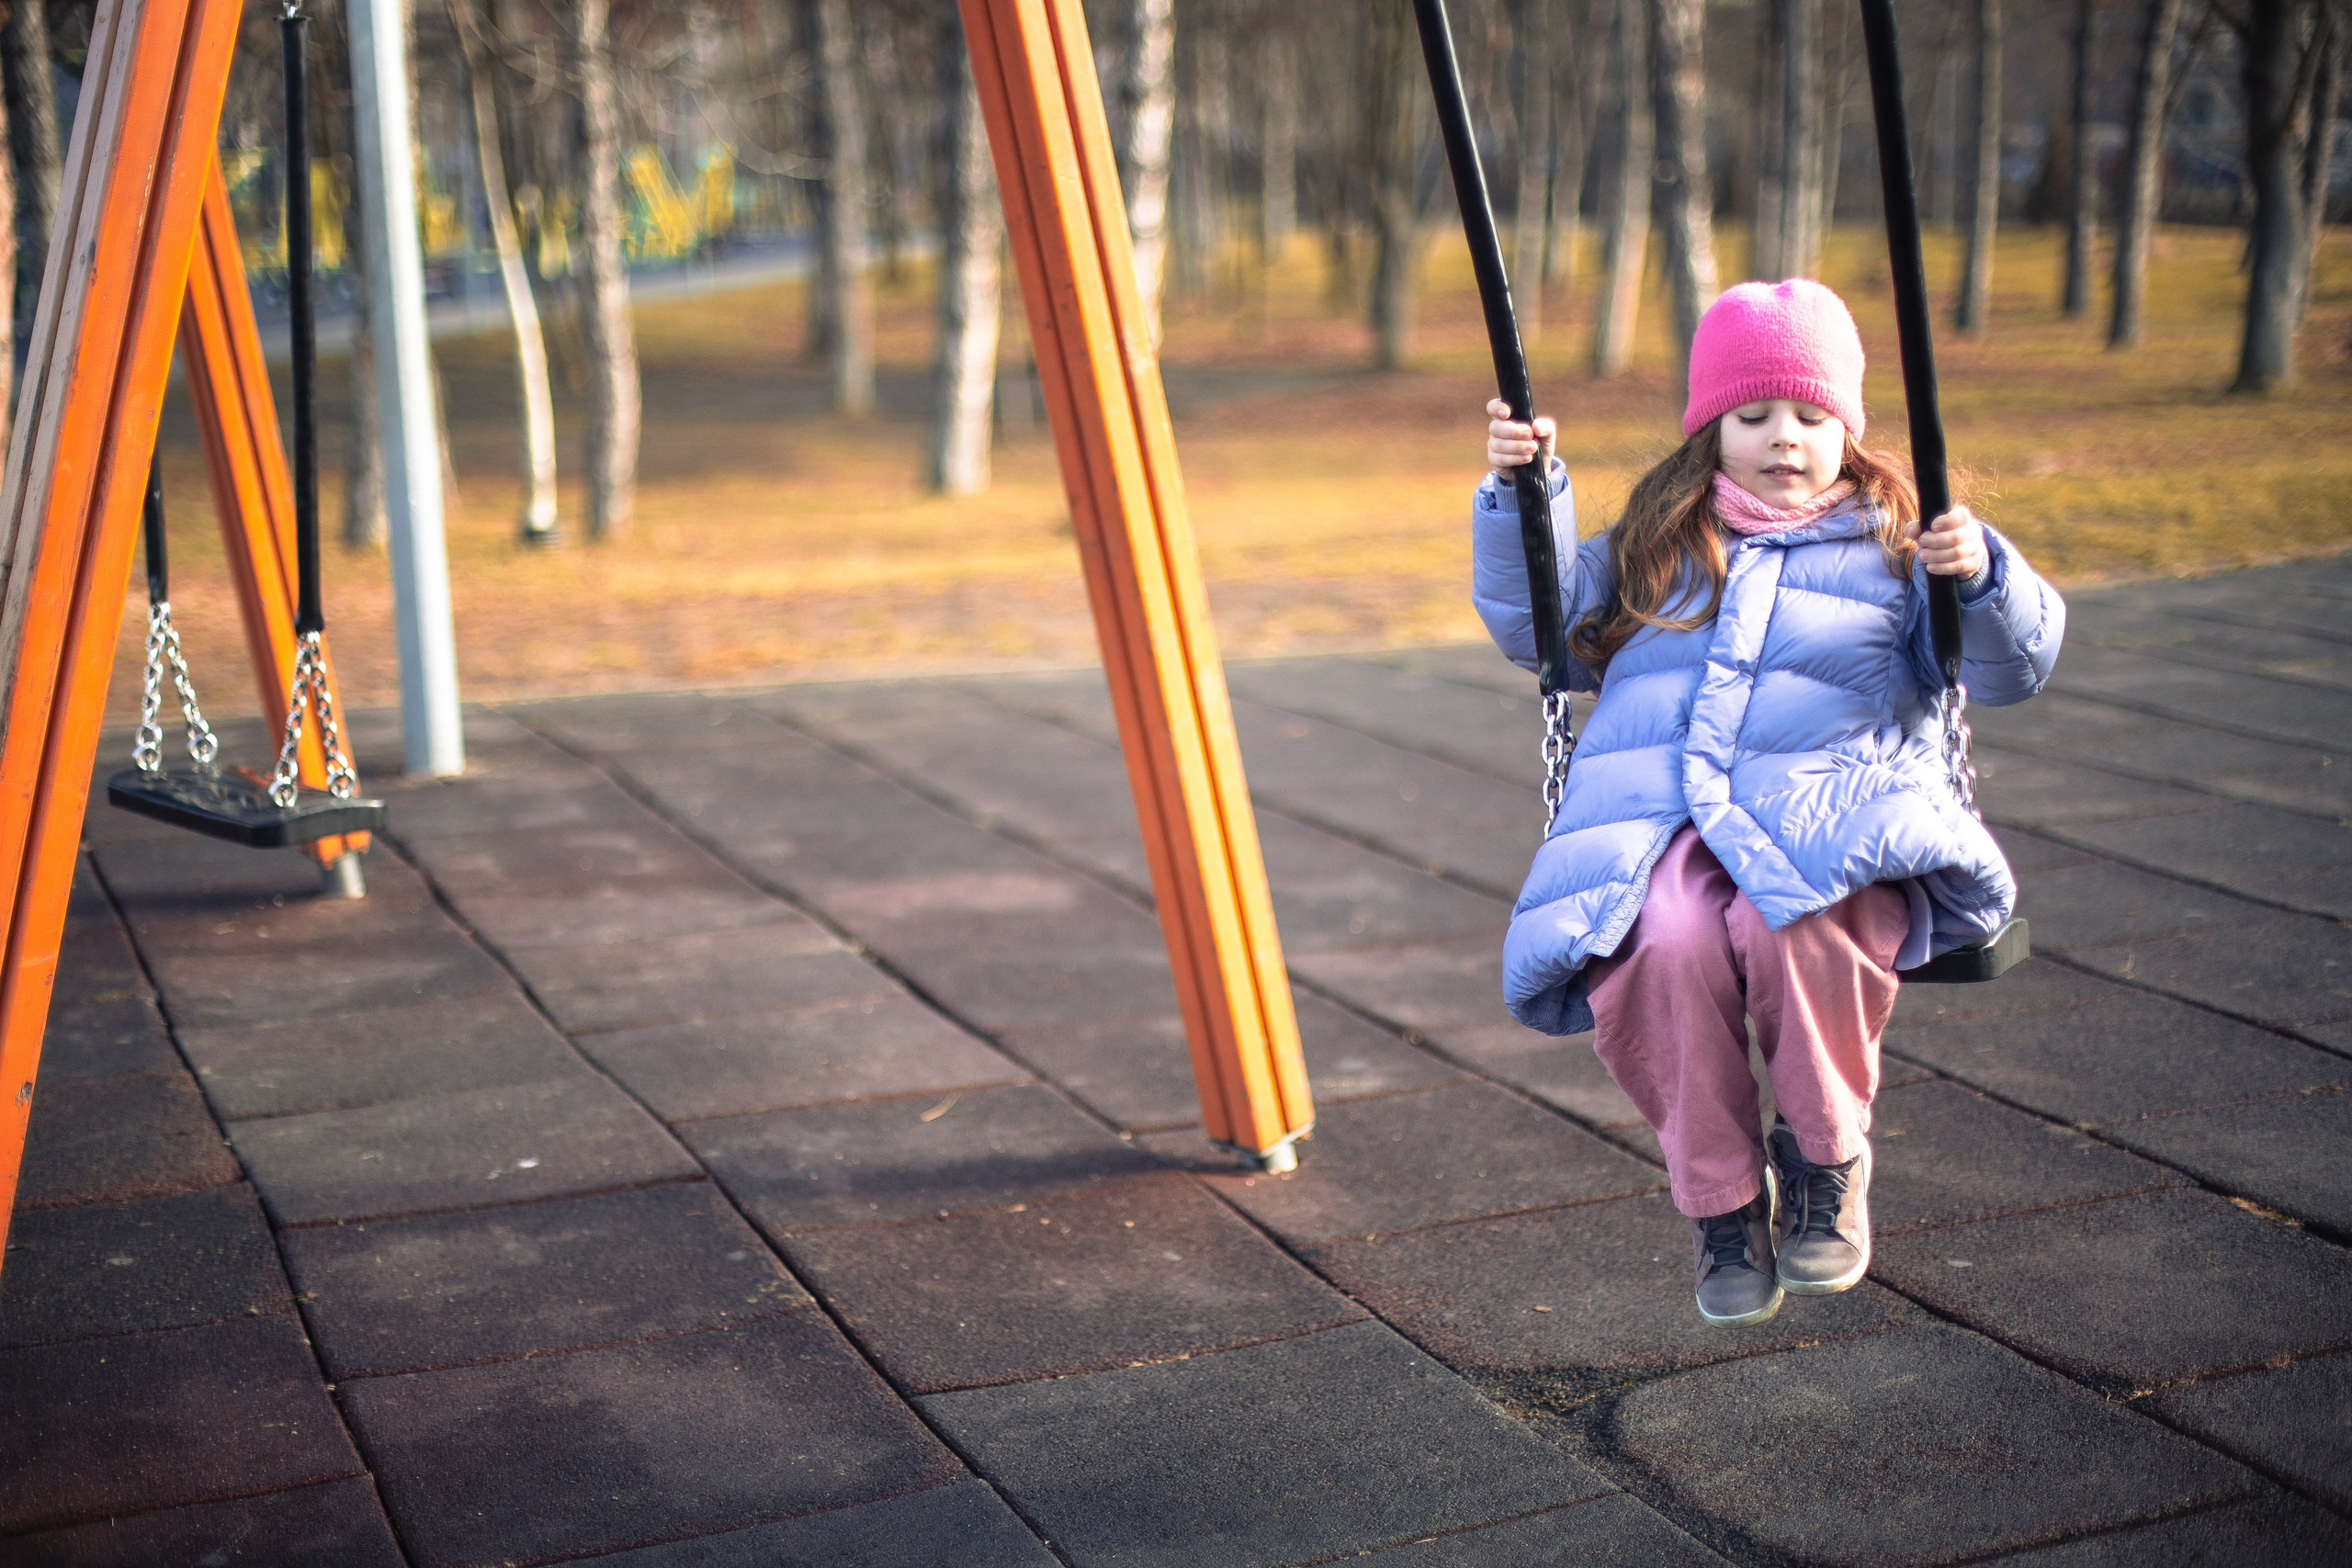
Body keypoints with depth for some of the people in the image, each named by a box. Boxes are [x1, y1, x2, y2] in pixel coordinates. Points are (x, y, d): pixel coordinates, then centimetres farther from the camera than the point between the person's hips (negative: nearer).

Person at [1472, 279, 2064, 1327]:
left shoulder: (1891, 544, 17)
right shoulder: (1656, 543, 24)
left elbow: (2014, 667, 8)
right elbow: (1538, 627, 24)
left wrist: (1983, 579, -13)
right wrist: (1522, 493, 13)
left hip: (1829, 816, -1)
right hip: (1655, 817, 2)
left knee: (1798, 924, -38)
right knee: (1662, 943, -34)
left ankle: (1828, 1162, -7)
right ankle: (1722, 1202, -10)